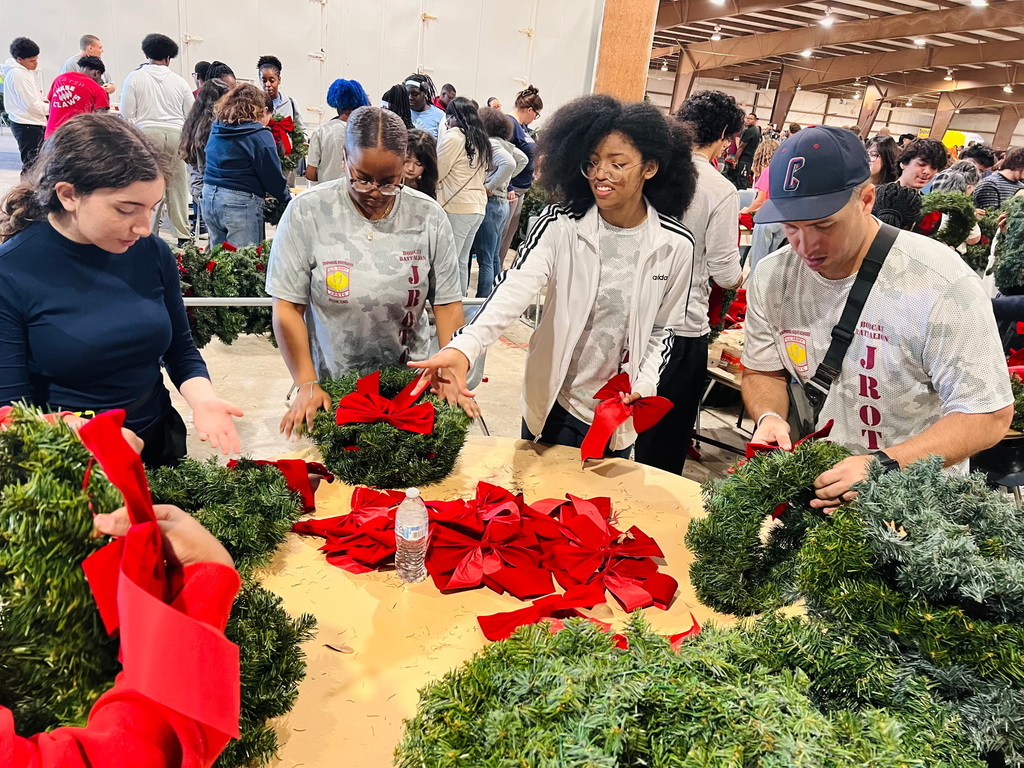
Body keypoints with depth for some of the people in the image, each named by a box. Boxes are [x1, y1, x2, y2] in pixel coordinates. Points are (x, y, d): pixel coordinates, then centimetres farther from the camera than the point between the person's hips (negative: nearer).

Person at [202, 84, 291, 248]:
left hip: (209, 197, 7)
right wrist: (288, 197, 10)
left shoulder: (216, 129, 11)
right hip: (240, 203, -7)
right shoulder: (260, 135, -10)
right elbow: (273, 176, -8)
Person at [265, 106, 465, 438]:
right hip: (330, 387, -1)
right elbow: (287, 307, -9)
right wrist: (307, 385, -14)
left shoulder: (429, 218, -6)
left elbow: (447, 303, -2)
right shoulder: (307, 212, -11)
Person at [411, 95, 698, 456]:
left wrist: (644, 385, -11)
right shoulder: (560, 225, -12)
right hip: (553, 405, 0)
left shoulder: (676, 245, -7)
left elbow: (663, 329, 5)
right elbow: (514, 288, -28)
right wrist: (465, 347, -45)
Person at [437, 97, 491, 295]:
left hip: (456, 207, -8)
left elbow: (435, 172, -6)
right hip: (478, 206, 8)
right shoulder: (480, 139, 17)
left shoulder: (454, 135, -7)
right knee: (461, 262, 12)